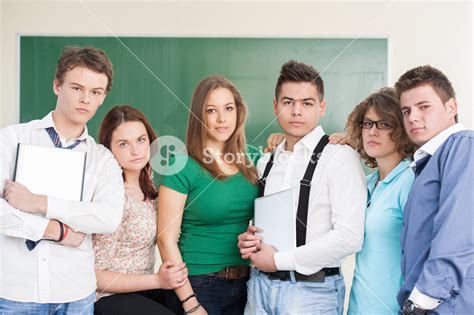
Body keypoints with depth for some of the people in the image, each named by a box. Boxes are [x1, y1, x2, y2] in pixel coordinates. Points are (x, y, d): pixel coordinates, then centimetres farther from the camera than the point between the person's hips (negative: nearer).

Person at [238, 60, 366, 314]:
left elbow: (349, 237, -18)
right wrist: (248, 241, -1)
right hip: (261, 285, 5)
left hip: (311, 291, -5)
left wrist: (279, 260, -14)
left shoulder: (340, 157, -10)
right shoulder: (265, 163, 10)